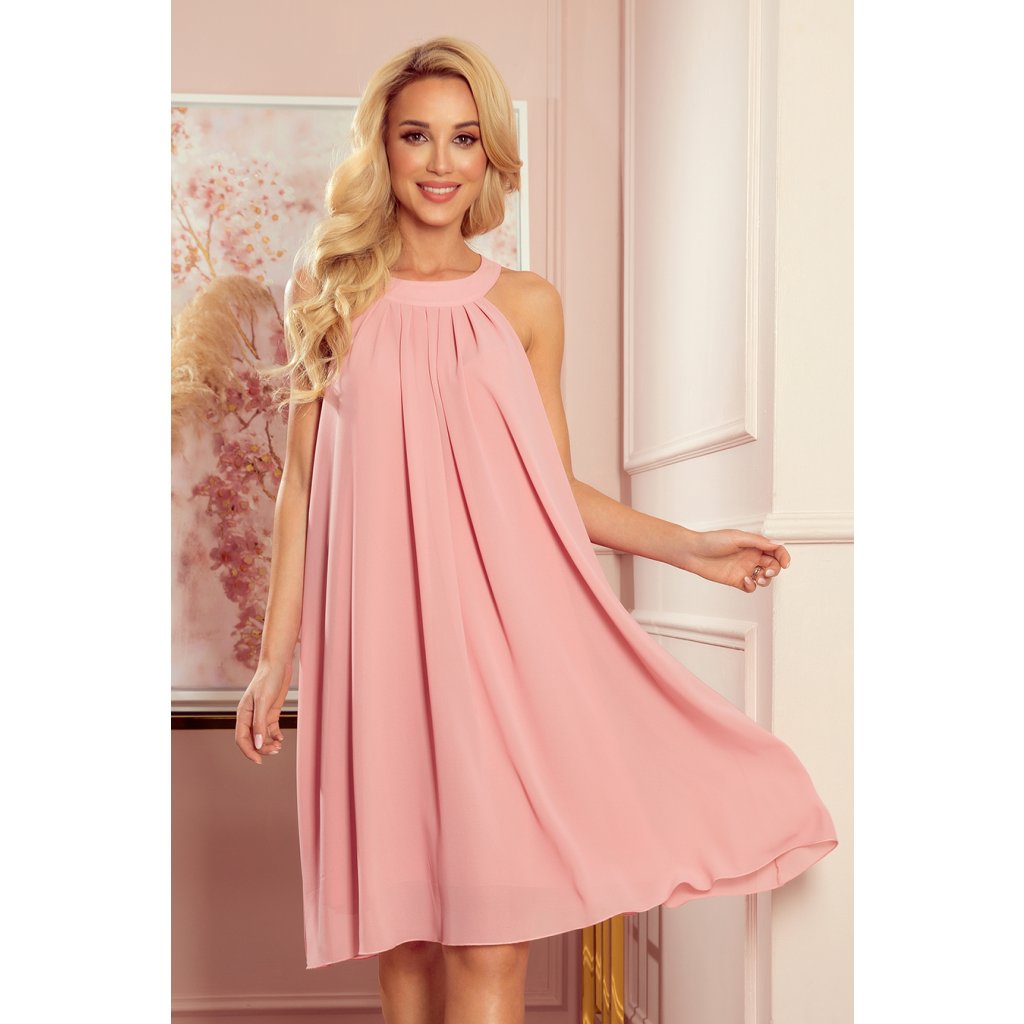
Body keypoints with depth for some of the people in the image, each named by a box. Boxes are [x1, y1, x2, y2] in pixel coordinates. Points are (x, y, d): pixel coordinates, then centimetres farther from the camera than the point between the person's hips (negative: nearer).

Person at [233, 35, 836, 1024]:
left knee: (490, 930, -4)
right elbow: (300, 482, 7)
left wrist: (689, 546, 5)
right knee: (401, 919, 7)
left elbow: (556, 487, 12)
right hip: (376, 635, 1)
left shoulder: (527, 305, 8)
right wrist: (275, 658, 5)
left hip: (501, 629, 0)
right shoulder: (327, 295, 8)